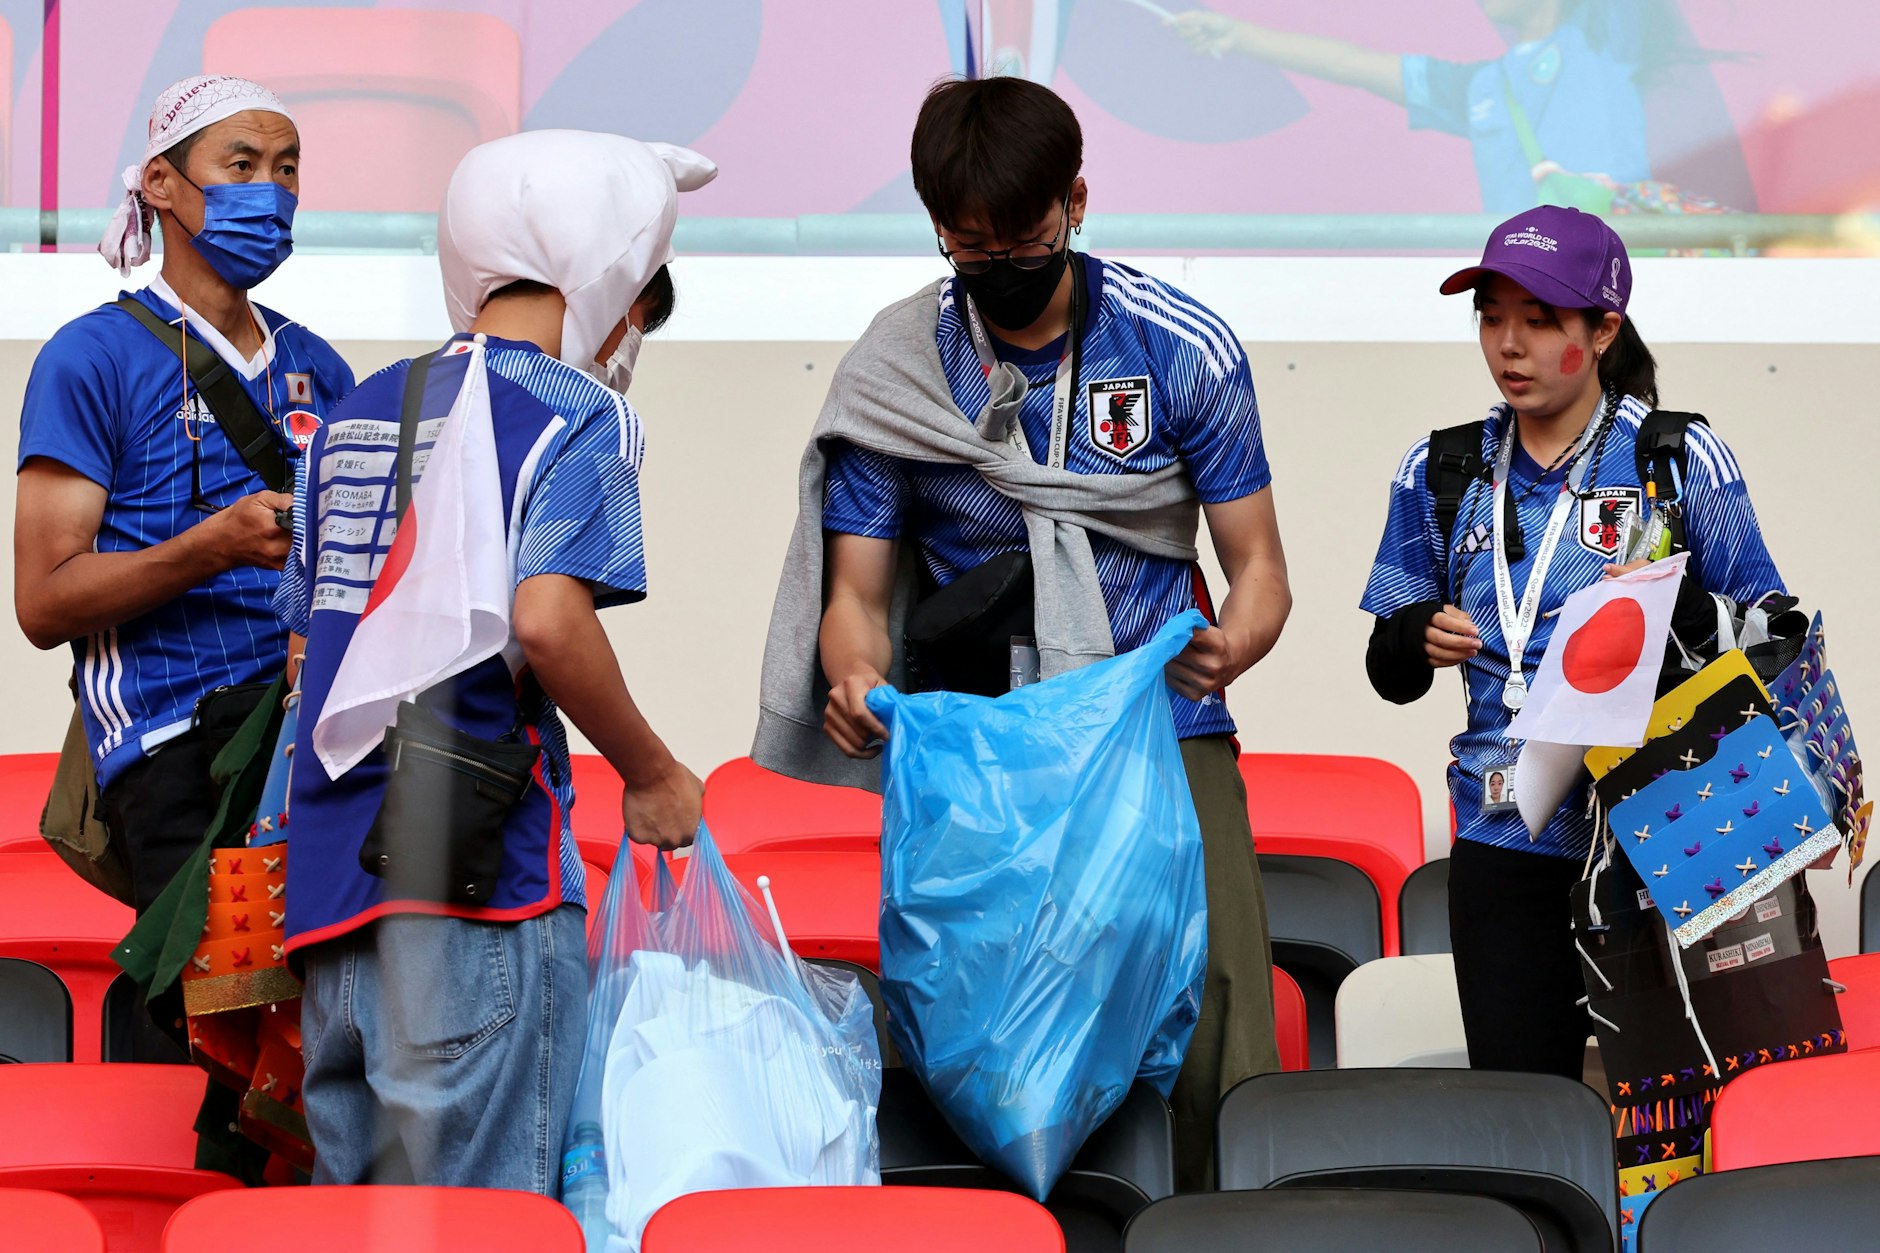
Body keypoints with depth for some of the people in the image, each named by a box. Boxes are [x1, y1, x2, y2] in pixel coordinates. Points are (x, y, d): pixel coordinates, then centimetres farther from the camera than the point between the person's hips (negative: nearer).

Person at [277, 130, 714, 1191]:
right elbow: (548, 619, -19)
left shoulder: (356, 417, 17)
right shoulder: (576, 414, -4)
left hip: (331, 862, 7)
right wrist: (653, 776, -6)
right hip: (482, 866, -7)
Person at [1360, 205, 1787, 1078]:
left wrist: (1681, 607, -18)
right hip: (1506, 846, 3)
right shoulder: (1444, 473, 10)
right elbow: (1392, 677, 15)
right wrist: (1416, 638, -7)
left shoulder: (1682, 460, 1)